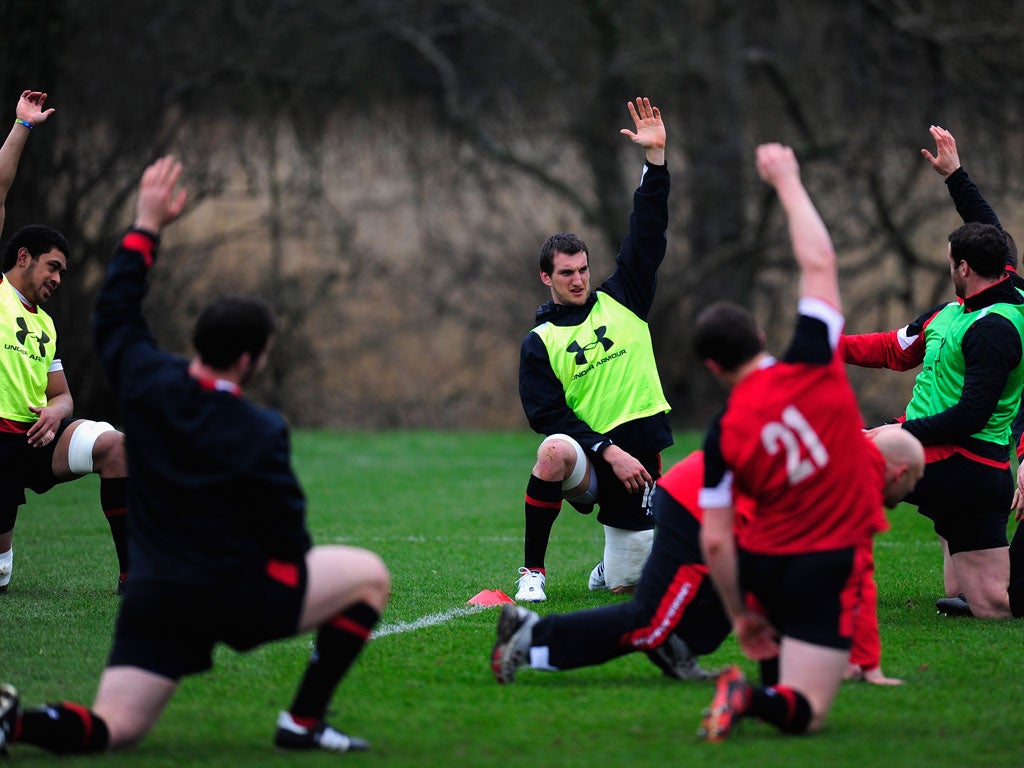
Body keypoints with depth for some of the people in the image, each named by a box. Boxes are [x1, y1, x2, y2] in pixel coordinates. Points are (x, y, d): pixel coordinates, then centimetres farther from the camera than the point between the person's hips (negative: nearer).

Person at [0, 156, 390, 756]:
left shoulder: (147, 385, -2)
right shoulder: (261, 433, -14)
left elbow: (115, 314, 17)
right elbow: (287, 537, -7)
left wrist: (147, 225, 23)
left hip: (155, 602, 5)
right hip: (238, 597, -5)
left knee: (109, 730, 9)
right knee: (369, 575, 10)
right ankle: (304, 723, 8)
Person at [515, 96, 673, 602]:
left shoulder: (622, 300, 8)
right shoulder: (539, 343, 2)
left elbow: (648, 233, 3)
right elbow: (549, 414, -7)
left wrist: (655, 157, -7)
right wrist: (609, 452, -18)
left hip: (640, 455, 2)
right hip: (588, 455, -2)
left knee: (623, 587, 3)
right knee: (555, 452, -39)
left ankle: (610, 564, 43)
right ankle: (532, 572, -24)